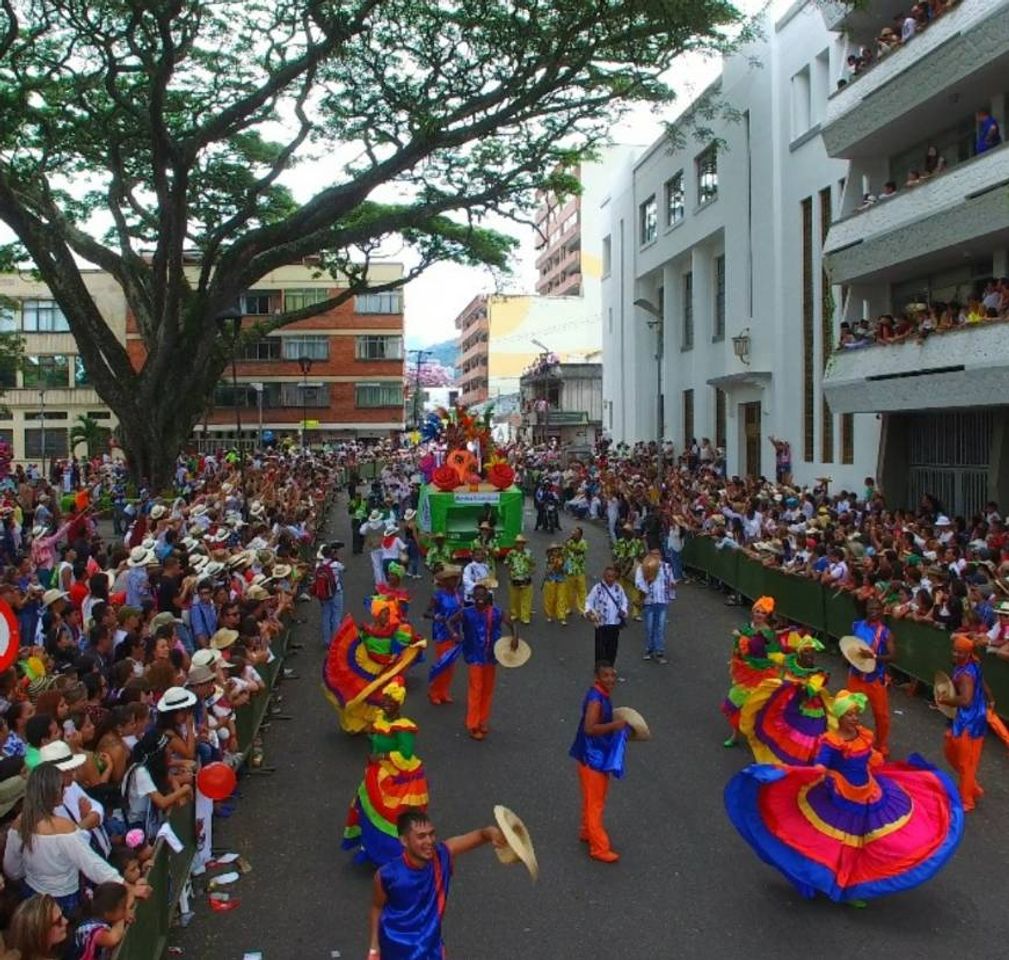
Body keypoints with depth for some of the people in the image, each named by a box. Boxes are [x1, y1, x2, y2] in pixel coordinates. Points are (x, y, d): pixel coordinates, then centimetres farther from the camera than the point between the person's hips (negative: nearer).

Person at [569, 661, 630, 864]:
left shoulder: (602, 695, 5)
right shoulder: (596, 699, -25)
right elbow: (589, 728, -33)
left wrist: (615, 724, 8)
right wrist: (614, 725, -31)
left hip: (600, 755, 10)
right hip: (592, 757, -10)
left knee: (593, 799, 23)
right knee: (595, 803, 0)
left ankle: (587, 832, 39)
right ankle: (599, 848, 8)